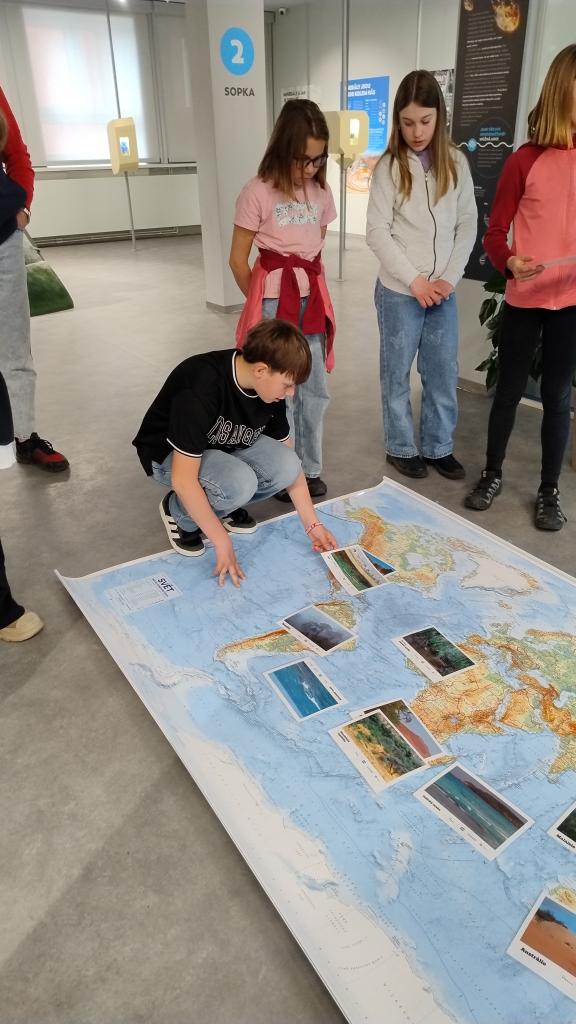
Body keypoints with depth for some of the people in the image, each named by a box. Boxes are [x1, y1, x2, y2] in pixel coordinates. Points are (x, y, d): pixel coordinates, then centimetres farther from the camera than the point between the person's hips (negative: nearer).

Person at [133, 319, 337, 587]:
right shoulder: (202, 387, -36)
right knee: (240, 484, -35)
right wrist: (222, 542, -31)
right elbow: (182, 479, -36)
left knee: (285, 467, -21)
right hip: (169, 455, -6)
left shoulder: (270, 388, -14)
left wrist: (313, 524, -7)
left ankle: (220, 504, 5)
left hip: (226, 448, 6)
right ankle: (179, 512, -4)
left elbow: (289, 463, -4)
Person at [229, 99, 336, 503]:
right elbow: (238, 260, -5)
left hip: (313, 299, 6)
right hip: (274, 302, -5)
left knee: (316, 390, 9)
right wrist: (262, 302, 3)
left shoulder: (321, 191, 6)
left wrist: (309, 286, 17)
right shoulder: (258, 193, -10)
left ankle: (311, 468, 23)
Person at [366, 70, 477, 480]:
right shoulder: (390, 166, -4)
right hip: (399, 292, -3)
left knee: (444, 373, 8)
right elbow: (378, 233, -8)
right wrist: (415, 281, -12)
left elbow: (468, 225, 5)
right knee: (397, 373, 6)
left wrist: (449, 278, -7)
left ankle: (438, 447, 24)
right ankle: (402, 448, 22)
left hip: (443, 290, 3)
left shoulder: (456, 163, 5)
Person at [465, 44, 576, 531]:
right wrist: (510, 263, -22)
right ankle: (492, 473, 28)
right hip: (524, 300, -1)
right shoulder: (526, 161, -3)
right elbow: (495, 233, -2)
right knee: (509, 389, 9)